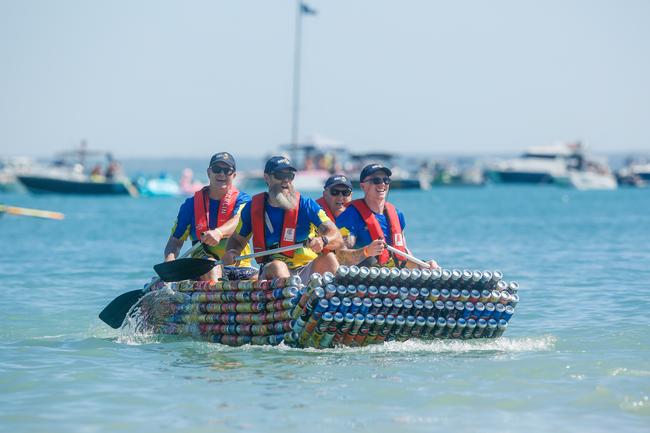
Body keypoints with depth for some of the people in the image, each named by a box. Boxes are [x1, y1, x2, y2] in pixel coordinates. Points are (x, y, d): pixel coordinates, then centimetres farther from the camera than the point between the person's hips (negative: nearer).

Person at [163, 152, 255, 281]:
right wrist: (169, 259, -13)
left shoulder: (243, 200, 7)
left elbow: (238, 221, -17)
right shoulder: (191, 204, 11)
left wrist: (219, 233, -40)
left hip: (238, 264, 0)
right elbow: (176, 240, 11)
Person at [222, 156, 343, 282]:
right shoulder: (253, 208, 7)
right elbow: (237, 239, 21)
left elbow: (338, 240, -6)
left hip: (306, 272, 0)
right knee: (277, 266, -32)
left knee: (328, 258, -27)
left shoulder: (306, 205, 2)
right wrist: (231, 252, -4)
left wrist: (322, 241, -30)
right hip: (271, 274, 0)